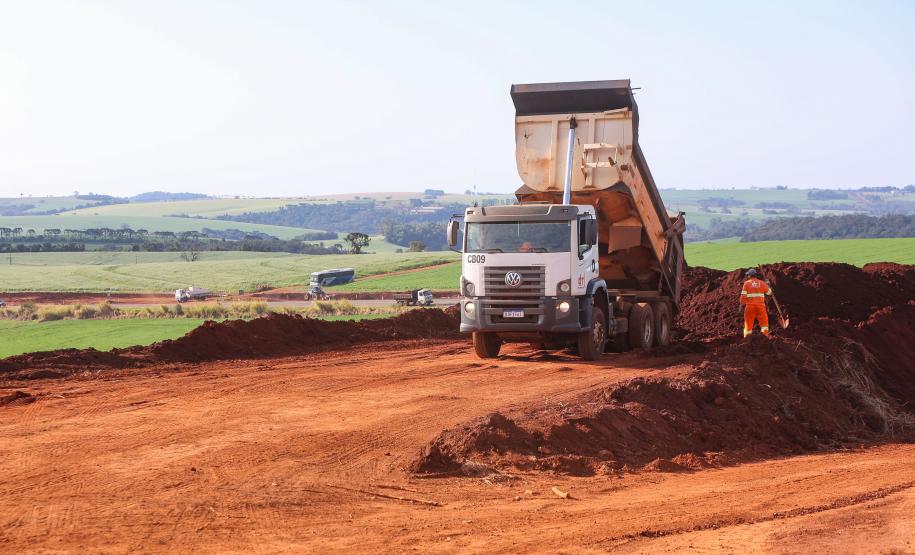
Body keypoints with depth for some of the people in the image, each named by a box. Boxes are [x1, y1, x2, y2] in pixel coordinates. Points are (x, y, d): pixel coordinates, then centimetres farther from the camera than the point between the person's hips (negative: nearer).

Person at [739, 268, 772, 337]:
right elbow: (769, 292, 18)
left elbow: (743, 295, -5)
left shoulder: (746, 283, 1)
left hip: (750, 305, -1)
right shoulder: (761, 283, 6)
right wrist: (768, 284, 34)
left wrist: (742, 304, 5)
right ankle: (765, 335, -1)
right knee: (764, 321, 7)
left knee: (749, 322, 7)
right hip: (760, 305, 1)